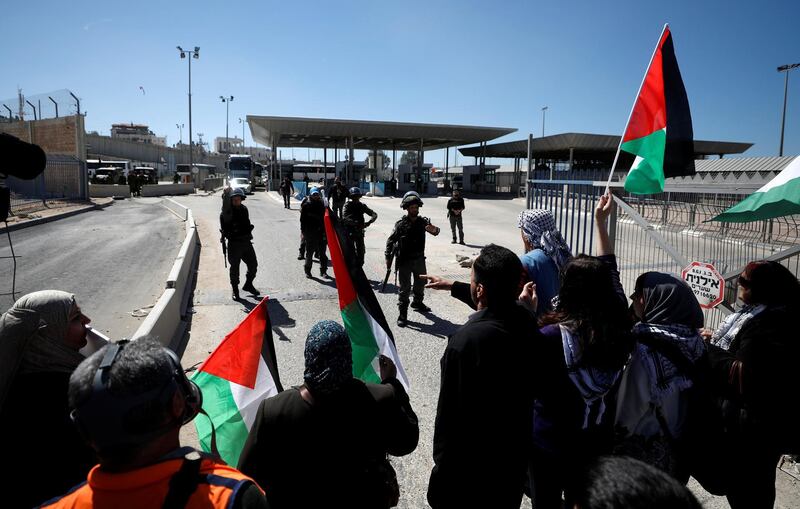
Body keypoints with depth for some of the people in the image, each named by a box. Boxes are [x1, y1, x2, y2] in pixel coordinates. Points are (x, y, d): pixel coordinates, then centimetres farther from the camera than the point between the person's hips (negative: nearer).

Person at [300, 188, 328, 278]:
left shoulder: (322, 205, 8)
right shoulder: (306, 206, -2)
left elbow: (325, 218, 12)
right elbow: (303, 220, -2)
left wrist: (325, 232, 8)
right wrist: (303, 232, -7)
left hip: (321, 233, 3)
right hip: (310, 233, -3)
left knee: (322, 253, 7)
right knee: (309, 253, 5)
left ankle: (323, 271, 16)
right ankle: (307, 271, 17)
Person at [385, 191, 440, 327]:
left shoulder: (423, 221, -4)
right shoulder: (401, 224, -12)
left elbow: (433, 230, -19)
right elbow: (390, 240, -8)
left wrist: (434, 230, -44)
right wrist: (388, 258, -12)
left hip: (419, 259, 4)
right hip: (405, 260, -4)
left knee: (421, 283, 21)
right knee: (405, 288, -3)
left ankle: (417, 303, 46)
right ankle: (403, 314, 4)